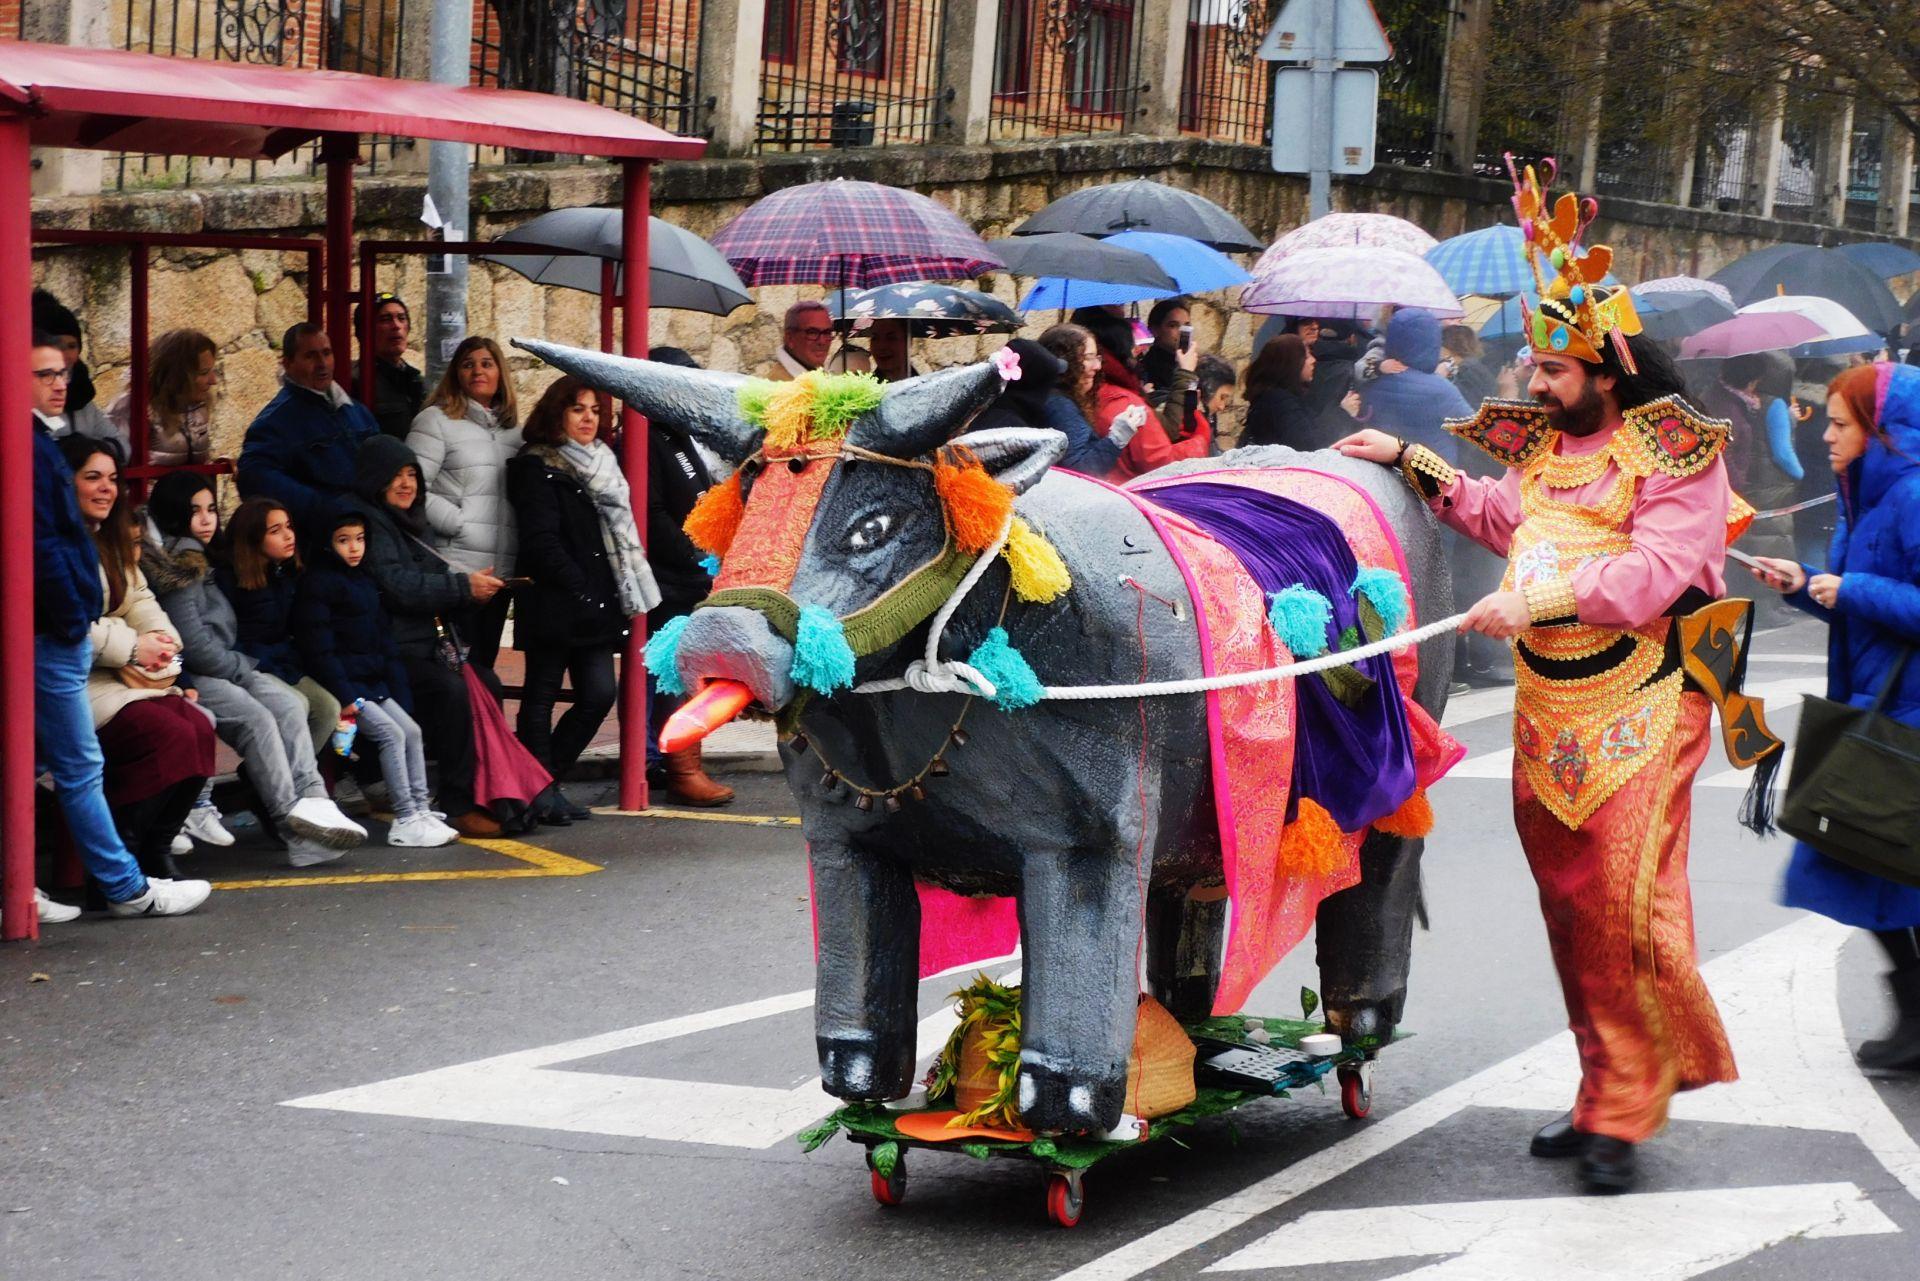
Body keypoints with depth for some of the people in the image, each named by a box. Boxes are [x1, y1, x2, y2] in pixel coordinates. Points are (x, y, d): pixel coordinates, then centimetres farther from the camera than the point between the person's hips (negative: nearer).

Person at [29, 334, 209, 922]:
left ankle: (22, 891, 14)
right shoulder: (29, 446, -14)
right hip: (53, 632, -10)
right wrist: (73, 621, -15)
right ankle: (127, 888, 2)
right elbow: (42, 545, -19)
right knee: (79, 766, -3)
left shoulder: (37, 441, 17)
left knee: (33, 763, 11)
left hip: (54, 630, 10)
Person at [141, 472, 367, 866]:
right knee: (256, 717, -29)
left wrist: (242, 665, 10)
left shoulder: (201, 559, 21)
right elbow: (192, 644, -15)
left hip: (225, 667, 9)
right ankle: (292, 820, -30)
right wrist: (242, 668, -4)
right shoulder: (176, 564, -9)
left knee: (289, 704, -16)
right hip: (187, 677, -9)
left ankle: (312, 801, -30)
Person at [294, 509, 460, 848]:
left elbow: (383, 638, 20)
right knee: (391, 734, -18)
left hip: (373, 683, 9)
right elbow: (318, 647, -16)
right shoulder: (318, 582, -9)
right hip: (341, 683, -9)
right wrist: (344, 696, -22)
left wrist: (399, 689, 10)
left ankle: (421, 812, 0)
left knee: (412, 731, -1)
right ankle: (405, 821, -18)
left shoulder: (364, 580, 18)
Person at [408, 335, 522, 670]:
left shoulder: (513, 430, 18)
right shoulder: (437, 420, -2)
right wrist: (460, 524, -14)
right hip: (455, 569, -6)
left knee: (484, 667, 10)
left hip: (502, 569, 6)